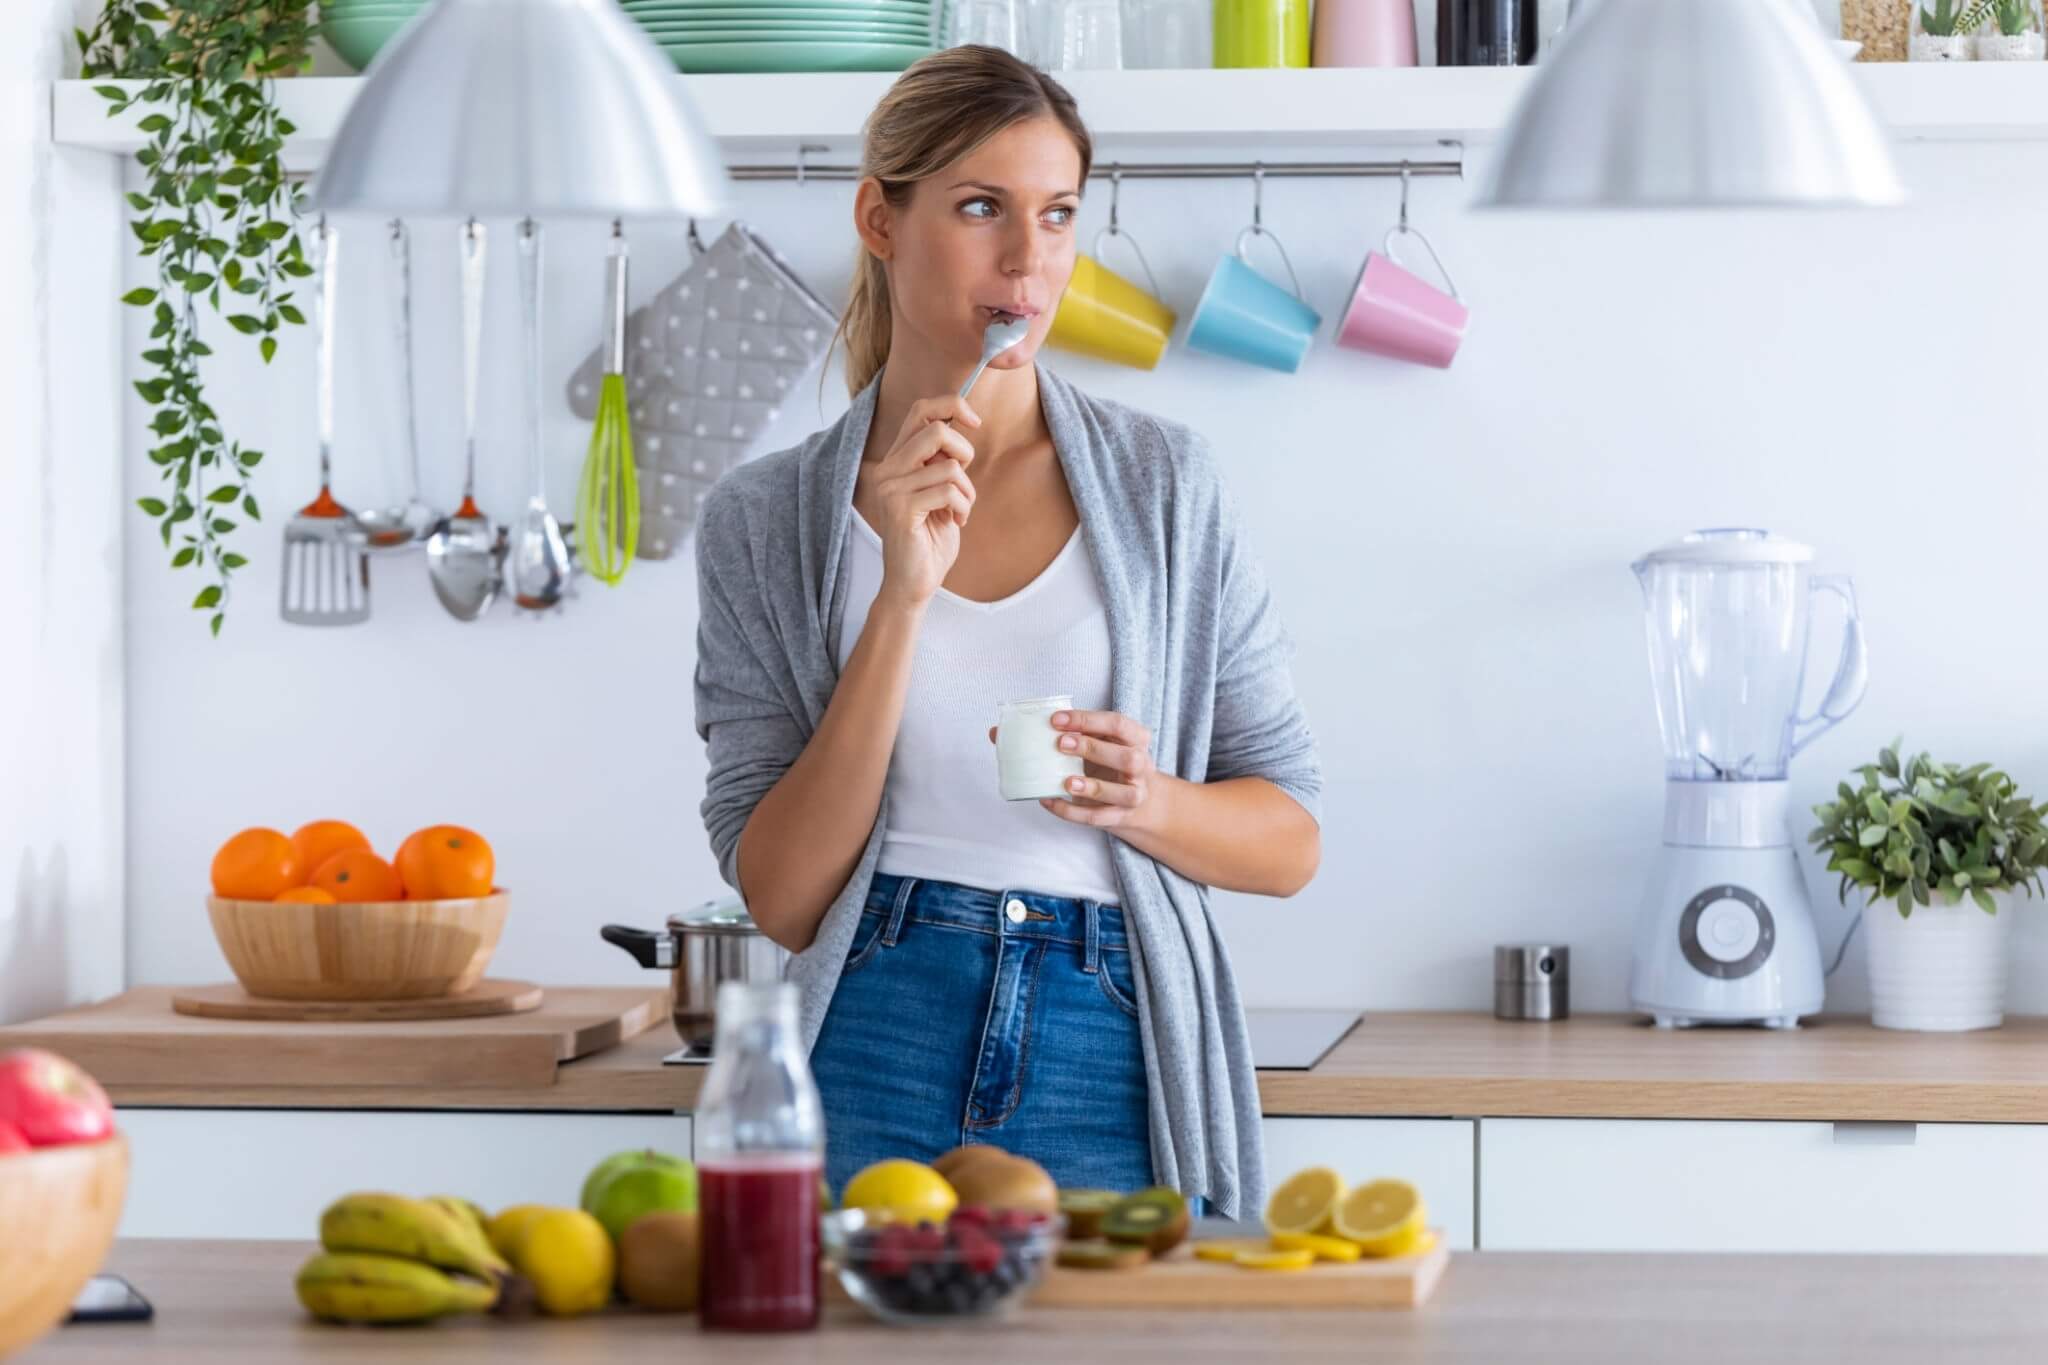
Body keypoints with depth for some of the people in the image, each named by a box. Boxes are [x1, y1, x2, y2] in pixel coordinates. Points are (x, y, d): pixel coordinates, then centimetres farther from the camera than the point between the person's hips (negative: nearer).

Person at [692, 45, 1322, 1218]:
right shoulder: (767, 523, 4)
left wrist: (1142, 802, -13)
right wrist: (904, 594, -12)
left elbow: (1290, 839, 9)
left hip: (1115, 1077, 1)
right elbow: (782, 896, -4)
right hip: (873, 1065, -1)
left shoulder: (1165, 482, 6)